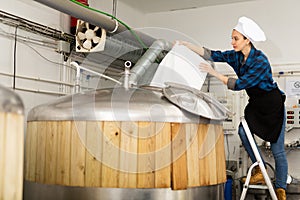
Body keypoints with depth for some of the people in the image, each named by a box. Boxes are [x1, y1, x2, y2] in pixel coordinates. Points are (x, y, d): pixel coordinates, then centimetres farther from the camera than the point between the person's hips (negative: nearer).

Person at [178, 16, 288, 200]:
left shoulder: (260, 60, -25)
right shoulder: (236, 56, -3)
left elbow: (239, 84, -28)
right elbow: (213, 55, -2)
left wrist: (215, 74, -24)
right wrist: (186, 45, -7)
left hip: (273, 105, -7)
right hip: (255, 104, 7)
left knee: (278, 150, -3)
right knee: (243, 131, -14)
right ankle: (260, 171, 0)